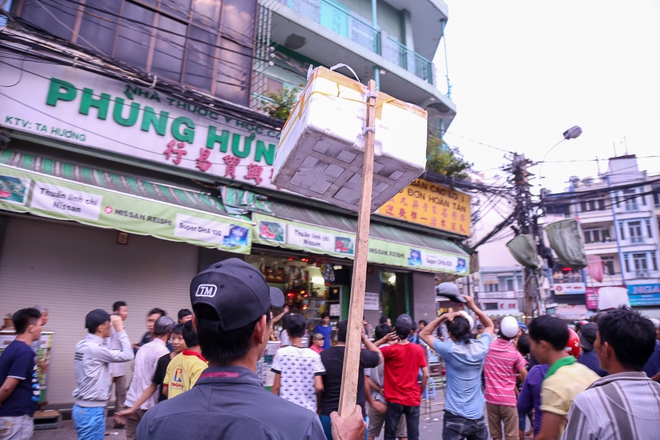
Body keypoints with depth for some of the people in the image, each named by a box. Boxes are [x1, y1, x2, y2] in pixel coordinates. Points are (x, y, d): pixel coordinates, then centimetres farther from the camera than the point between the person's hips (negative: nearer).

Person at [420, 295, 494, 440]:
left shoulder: (450, 350, -16)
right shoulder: (480, 347, -6)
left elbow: (424, 334, -3)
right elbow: (489, 326, 15)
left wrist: (443, 317, -10)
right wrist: (474, 307, 3)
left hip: (455, 418, -4)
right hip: (477, 417, 4)